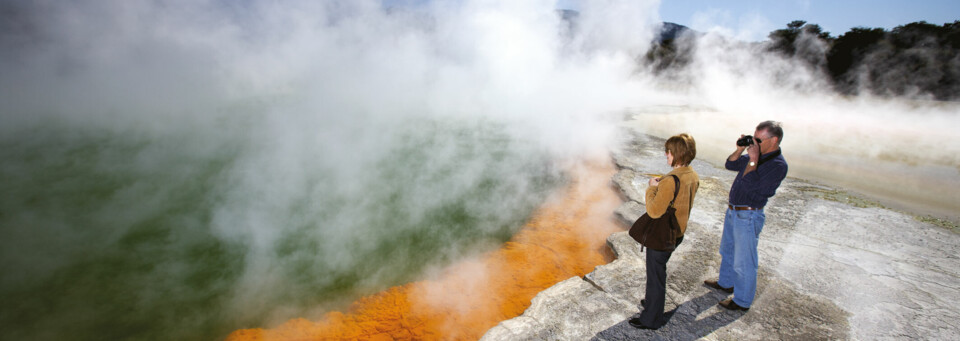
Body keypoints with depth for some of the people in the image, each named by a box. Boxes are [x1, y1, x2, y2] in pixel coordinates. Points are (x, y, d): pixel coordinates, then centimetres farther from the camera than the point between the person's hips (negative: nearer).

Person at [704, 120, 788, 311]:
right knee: (727, 251, 25)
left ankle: (743, 301, 22)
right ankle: (726, 283, 45)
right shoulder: (757, 155, 5)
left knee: (743, 262, 5)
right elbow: (730, 165, 14)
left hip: (748, 217, -9)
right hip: (733, 211, 9)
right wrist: (740, 150, -2)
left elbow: (751, 186, -28)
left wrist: (753, 159, -26)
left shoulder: (778, 165, -21)